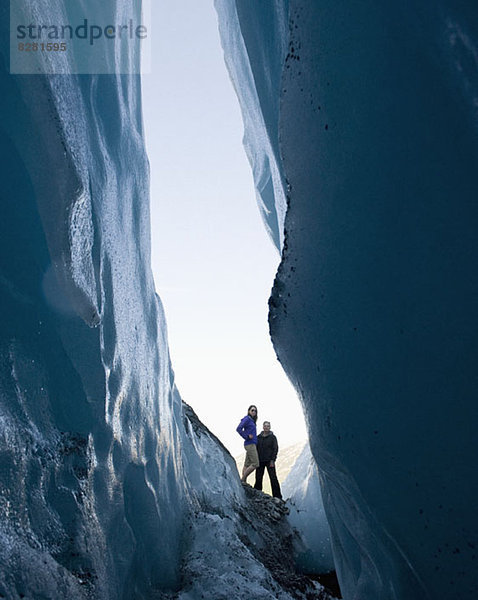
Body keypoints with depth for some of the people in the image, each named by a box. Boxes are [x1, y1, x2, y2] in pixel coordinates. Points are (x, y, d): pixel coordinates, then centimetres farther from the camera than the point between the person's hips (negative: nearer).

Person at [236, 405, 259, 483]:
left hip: (253, 445, 9)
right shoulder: (247, 419, -8)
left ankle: (243, 481, 5)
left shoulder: (252, 420, 18)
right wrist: (247, 436, -15)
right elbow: (238, 429, -19)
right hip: (250, 445, -9)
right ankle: (243, 479, -7)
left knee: (247, 464, 6)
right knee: (255, 464, -12)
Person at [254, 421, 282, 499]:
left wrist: (272, 460, -11)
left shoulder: (272, 437, 2)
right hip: (260, 461, 3)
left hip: (269, 461, -3)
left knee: (273, 478, -6)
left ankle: (277, 496, -4)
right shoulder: (258, 437, 10)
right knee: (258, 478, 4)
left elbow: (275, 449, -3)